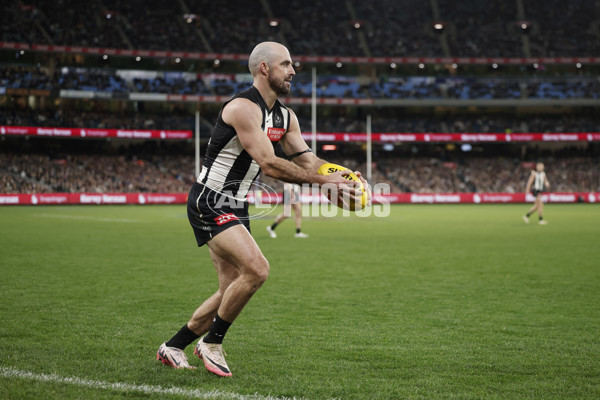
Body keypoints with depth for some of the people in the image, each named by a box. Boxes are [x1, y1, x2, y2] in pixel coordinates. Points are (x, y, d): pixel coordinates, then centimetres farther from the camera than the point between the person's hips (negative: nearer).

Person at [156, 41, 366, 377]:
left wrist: (343, 174, -12)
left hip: (235, 208, 10)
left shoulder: (285, 116, 10)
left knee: (233, 290, 8)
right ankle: (212, 343, -6)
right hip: (209, 203, -10)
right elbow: (269, 164, -26)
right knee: (257, 269, -23)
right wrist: (323, 181, -25)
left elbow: (307, 159, 8)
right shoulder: (244, 107, -20)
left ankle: (173, 348, 22)